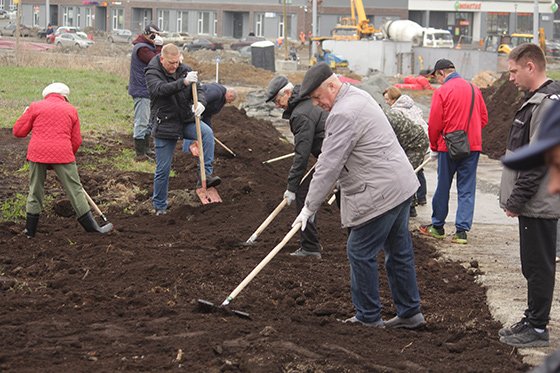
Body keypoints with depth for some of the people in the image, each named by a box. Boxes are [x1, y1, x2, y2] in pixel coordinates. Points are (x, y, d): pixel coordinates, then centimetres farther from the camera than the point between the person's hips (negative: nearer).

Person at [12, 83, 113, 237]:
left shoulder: (35, 107, 8)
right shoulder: (71, 110, 10)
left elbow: (18, 131, 7)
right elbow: (76, 141, 10)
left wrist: (25, 115, 24)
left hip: (37, 153, 1)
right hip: (62, 153, -1)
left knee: (35, 191, 14)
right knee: (75, 190, 5)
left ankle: (30, 230, 18)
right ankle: (92, 227, 7)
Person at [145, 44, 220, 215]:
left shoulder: (185, 70, 1)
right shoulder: (152, 73, -12)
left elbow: (198, 89, -1)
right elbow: (160, 89, -31)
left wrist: (201, 102, -25)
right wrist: (184, 82, -44)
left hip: (186, 120, 3)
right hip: (164, 125, -3)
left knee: (207, 133, -27)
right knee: (163, 169, 2)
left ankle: (206, 175, -23)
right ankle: (160, 206, 17)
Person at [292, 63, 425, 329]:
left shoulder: (343, 114, -20)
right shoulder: (357, 96, 14)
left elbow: (329, 167, -20)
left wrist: (309, 208, -14)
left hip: (380, 194, -11)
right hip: (400, 186, 11)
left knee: (360, 253, 0)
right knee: (399, 251, 16)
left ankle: (368, 317, 8)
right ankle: (410, 313, 24)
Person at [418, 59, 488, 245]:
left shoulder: (442, 91, -9)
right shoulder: (474, 89, 6)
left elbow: (434, 124, -7)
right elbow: (484, 118, 10)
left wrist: (434, 147, 7)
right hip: (473, 145, 4)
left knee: (443, 187, 10)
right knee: (466, 189, 5)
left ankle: (438, 227, 22)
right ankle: (462, 230, 2)